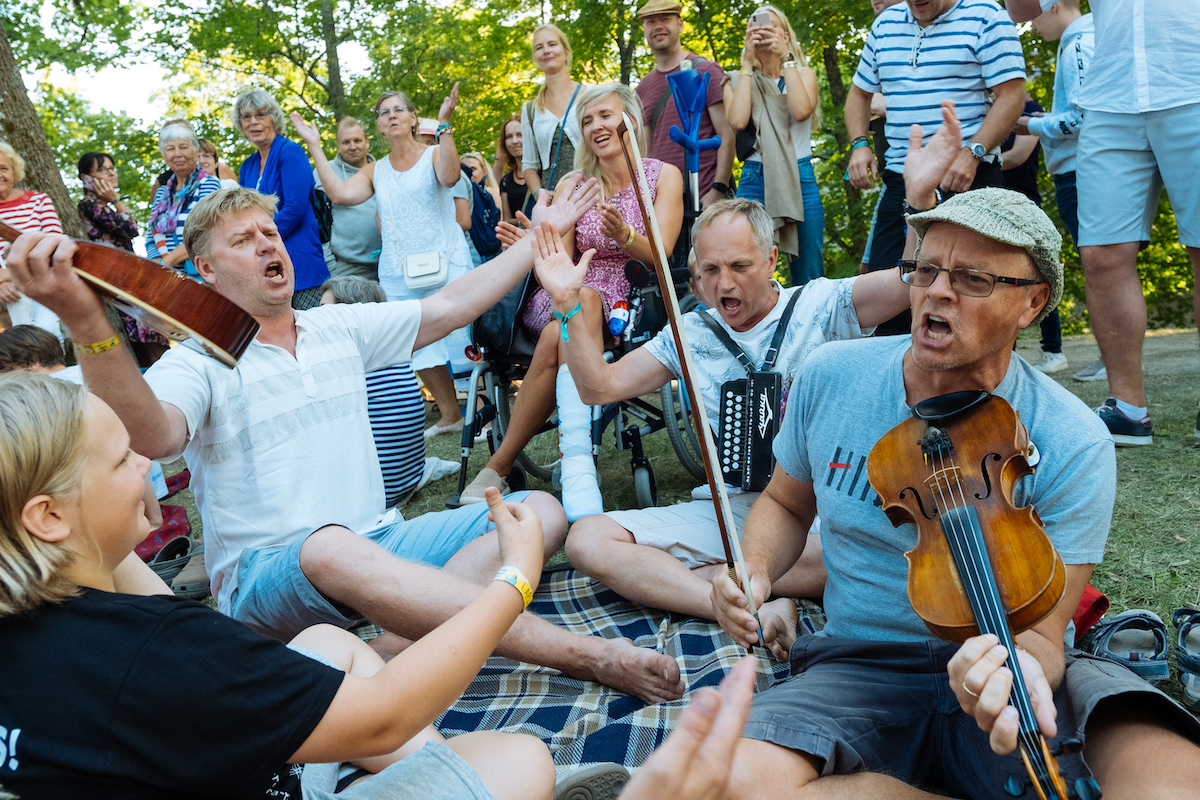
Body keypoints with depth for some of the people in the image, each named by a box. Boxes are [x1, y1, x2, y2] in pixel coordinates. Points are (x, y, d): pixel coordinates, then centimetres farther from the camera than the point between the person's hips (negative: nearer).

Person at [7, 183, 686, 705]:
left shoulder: (342, 328, 14)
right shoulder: (198, 362, -4)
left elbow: (450, 306, 13)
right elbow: (152, 436, -25)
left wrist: (539, 236, 14)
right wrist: (91, 328, -42)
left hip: (379, 542, 6)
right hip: (264, 576, -5)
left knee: (541, 511, -10)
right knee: (334, 547, -42)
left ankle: (411, 639, -33)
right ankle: (587, 655, -42)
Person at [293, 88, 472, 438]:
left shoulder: (434, 155, 2)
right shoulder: (375, 171, 14)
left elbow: (450, 176, -21)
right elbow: (340, 193, -3)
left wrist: (444, 125, -27)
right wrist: (315, 147, -1)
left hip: (445, 262, -5)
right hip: (398, 273, 5)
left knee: (460, 335, -9)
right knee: (419, 345, 8)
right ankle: (449, 414, 20)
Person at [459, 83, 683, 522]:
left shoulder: (663, 176, 5)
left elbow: (659, 255, -8)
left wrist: (625, 235, -30)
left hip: (629, 302, -2)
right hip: (573, 296, 2)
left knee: (557, 338, -35)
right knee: (582, 298, -37)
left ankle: (499, 466, -31)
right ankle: (577, 461, -41)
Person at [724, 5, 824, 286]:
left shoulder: (803, 74, 13)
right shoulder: (738, 81, 13)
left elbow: (801, 110, -10)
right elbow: (737, 121, -9)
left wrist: (786, 57, -5)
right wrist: (747, 65, -2)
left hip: (800, 178, 0)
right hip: (754, 180, 0)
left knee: (809, 279, 0)